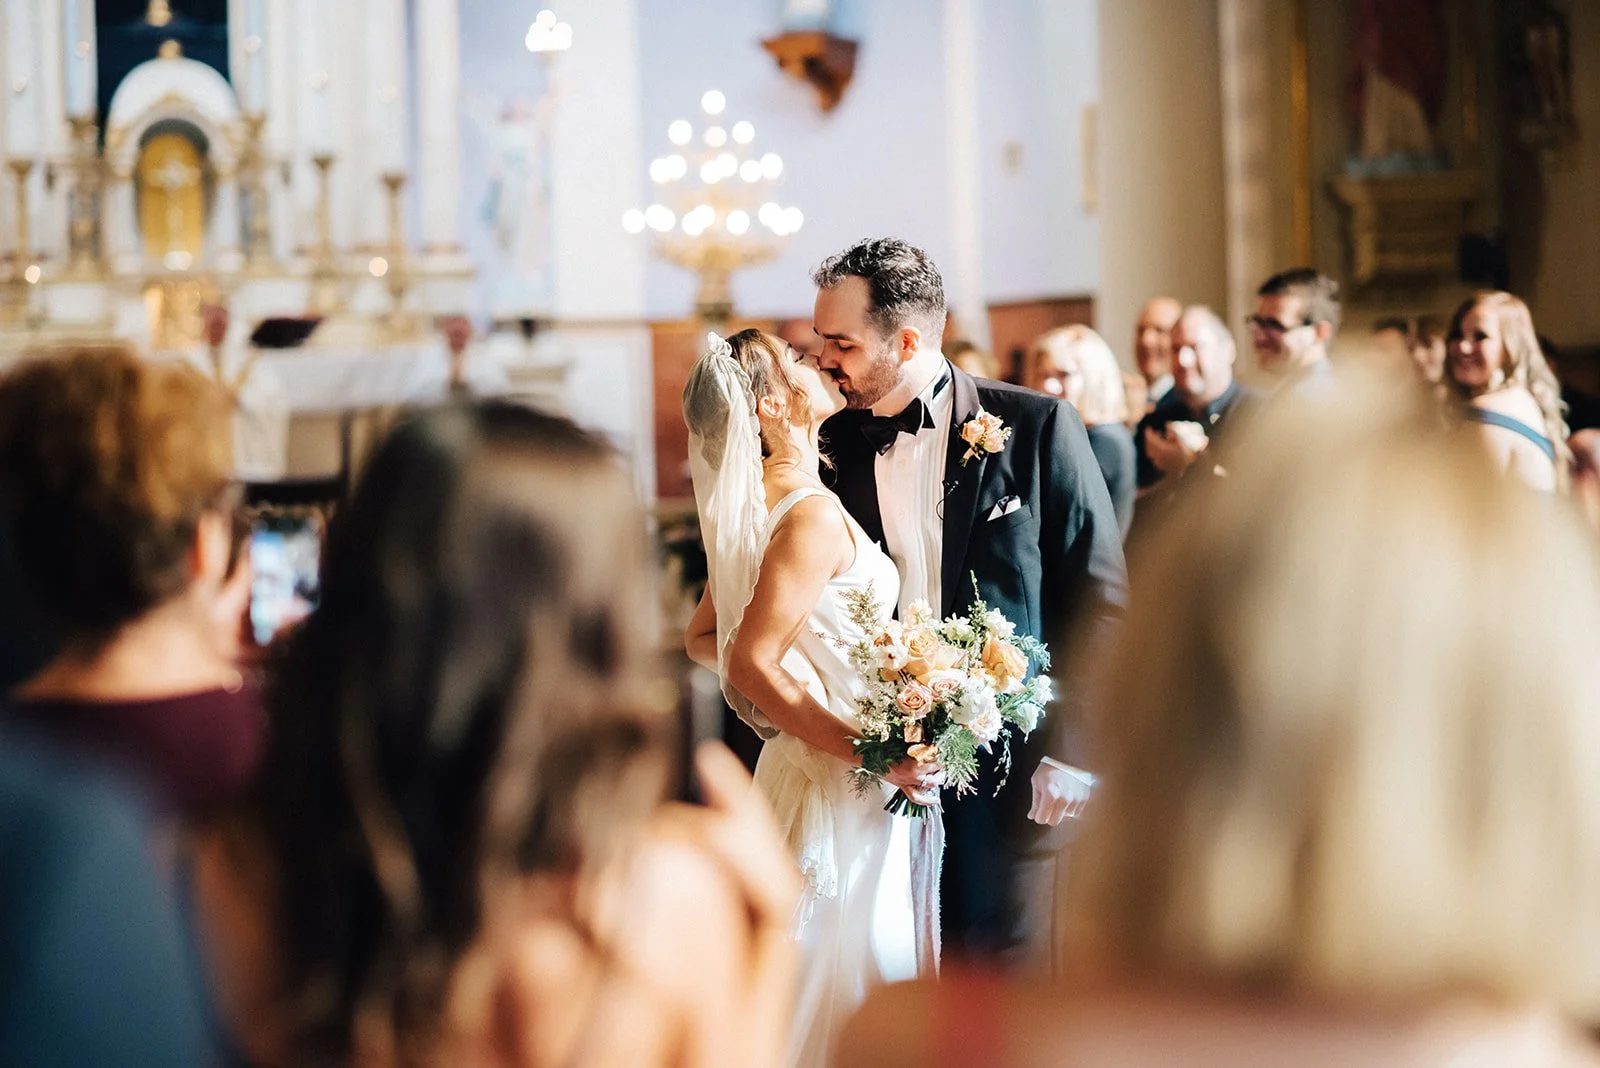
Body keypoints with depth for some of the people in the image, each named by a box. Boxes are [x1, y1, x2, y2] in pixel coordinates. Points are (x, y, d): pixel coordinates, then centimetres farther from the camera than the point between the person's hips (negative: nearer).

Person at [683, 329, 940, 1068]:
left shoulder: (755, 502, 7)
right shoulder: (814, 514, -20)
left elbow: (703, 638, 14)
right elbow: (750, 662, -25)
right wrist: (869, 750, -22)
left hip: (801, 766, 9)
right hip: (845, 791, -9)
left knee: (803, 989, 18)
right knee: (852, 989, 1)